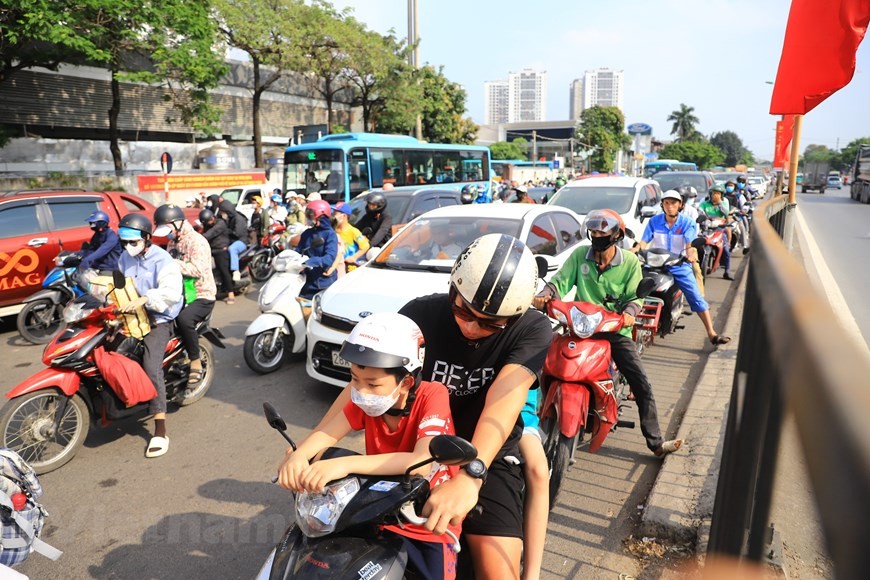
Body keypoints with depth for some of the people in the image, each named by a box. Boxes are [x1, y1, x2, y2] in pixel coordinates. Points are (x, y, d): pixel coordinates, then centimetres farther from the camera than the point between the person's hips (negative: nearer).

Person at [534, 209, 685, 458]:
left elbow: (635, 295, -3)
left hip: (615, 329, 0)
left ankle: (656, 443, 8)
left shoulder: (630, 261, -1)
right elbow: (561, 281, -5)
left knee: (642, 386, -3)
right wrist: (545, 294, -26)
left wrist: (629, 311, -25)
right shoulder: (580, 255, 0)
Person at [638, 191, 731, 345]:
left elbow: (690, 244, -15)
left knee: (697, 298, -7)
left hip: (680, 266, -1)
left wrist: (690, 255, -39)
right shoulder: (654, 221, 3)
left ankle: (711, 333, -5)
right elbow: (644, 241, -4)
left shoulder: (688, 222, -2)